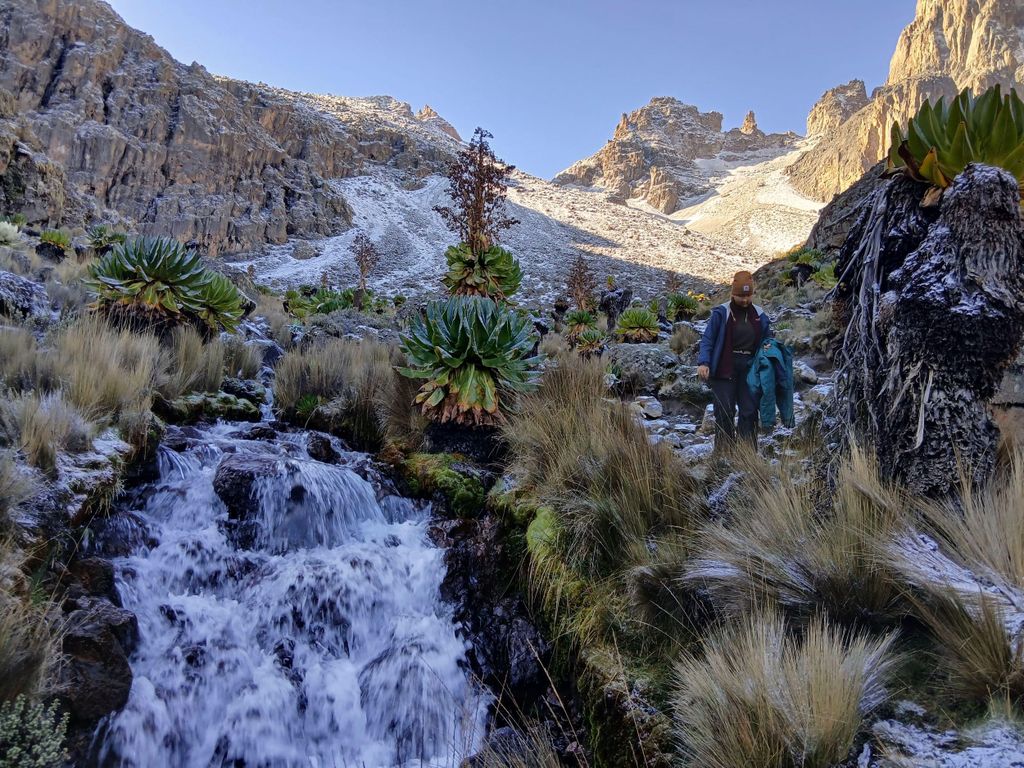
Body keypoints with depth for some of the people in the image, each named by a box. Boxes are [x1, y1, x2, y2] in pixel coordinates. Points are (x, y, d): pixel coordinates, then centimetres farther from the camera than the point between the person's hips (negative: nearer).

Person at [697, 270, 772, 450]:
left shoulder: (760, 316, 9)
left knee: (749, 412, 4)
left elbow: (767, 342, 20)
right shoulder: (721, 313, -3)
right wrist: (703, 362, -17)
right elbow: (707, 339, -5)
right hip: (724, 369, -4)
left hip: (749, 369, 4)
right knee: (724, 412, -3)